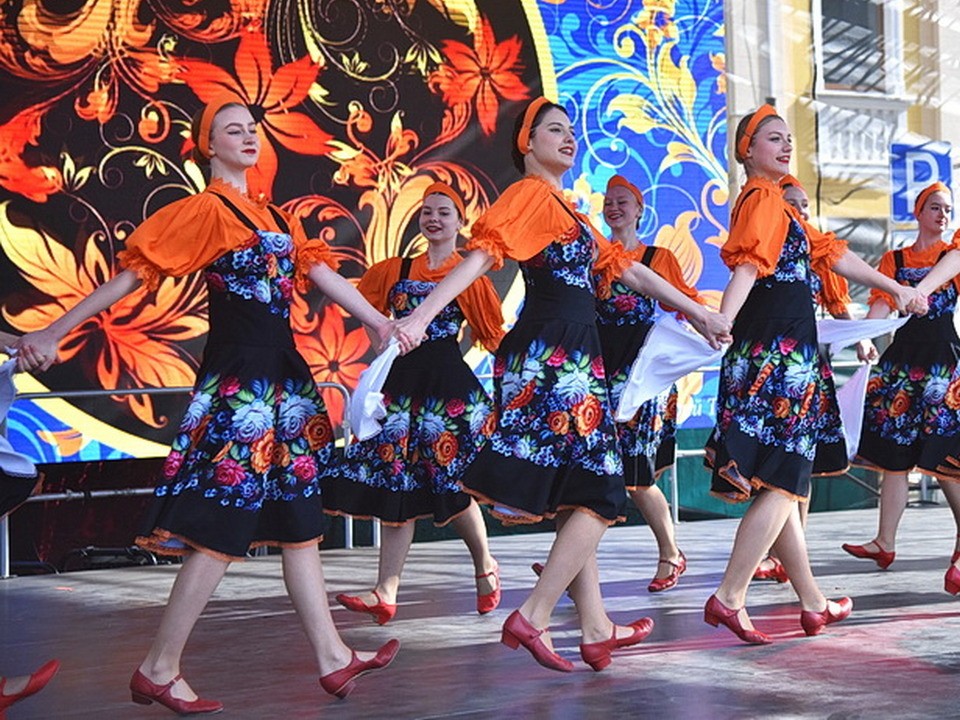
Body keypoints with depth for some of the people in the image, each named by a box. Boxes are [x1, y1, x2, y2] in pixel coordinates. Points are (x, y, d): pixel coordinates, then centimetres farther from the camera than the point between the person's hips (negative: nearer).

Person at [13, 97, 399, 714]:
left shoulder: (273, 217, 16)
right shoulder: (206, 210, -6)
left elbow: (321, 273, 14)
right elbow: (133, 274, -10)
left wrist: (383, 324, 8)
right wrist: (53, 334, -12)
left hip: (282, 377, 8)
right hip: (237, 380, -8)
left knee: (298, 518, 10)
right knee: (222, 526, -8)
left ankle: (333, 658, 15)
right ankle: (159, 670, 1)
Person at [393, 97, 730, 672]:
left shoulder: (566, 207, 23)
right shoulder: (531, 194, -5)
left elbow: (626, 269, 28)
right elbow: (481, 256, -18)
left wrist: (698, 314, 32)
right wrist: (421, 316, -29)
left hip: (573, 355, 9)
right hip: (550, 352, -9)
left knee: (577, 497, 10)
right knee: (596, 494, -9)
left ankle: (597, 629, 15)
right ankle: (532, 618, -9)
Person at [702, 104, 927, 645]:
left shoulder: (778, 204, 23)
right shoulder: (763, 198, -7)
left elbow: (831, 254, 28)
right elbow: (749, 264, -24)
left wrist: (897, 289, 31)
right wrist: (721, 322, -38)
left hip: (788, 352, 10)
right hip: (777, 349, -10)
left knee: (783, 483, 10)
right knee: (782, 482, -12)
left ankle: (813, 603, 17)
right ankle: (730, 598, -15)